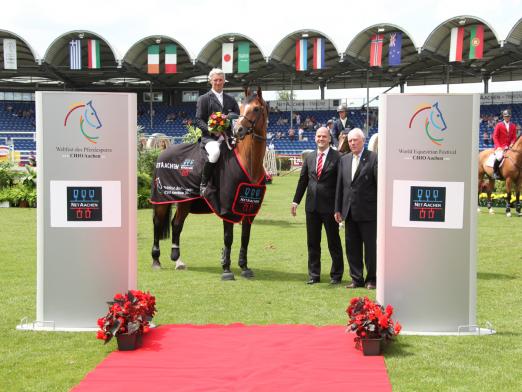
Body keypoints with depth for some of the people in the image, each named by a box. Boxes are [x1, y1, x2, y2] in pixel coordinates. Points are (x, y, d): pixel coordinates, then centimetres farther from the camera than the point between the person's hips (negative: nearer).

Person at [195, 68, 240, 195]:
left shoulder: (231, 100, 21)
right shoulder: (204, 99, 8)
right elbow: (199, 120, 1)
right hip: (210, 137, -4)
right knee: (215, 152, -37)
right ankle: (203, 184, -23)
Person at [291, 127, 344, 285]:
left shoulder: (337, 157, -6)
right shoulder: (309, 157, 10)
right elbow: (302, 180, 13)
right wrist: (296, 201, 9)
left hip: (329, 206, -5)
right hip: (312, 206, 5)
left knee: (334, 242, 6)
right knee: (312, 242, 11)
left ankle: (336, 275, 18)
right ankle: (314, 275, 21)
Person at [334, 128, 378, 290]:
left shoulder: (373, 158, -7)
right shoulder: (344, 159, 11)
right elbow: (340, 185, 12)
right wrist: (338, 209, 9)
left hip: (368, 212, -6)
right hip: (350, 212, 6)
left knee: (371, 246, 4)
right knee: (352, 247, 11)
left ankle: (372, 279, 16)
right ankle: (356, 278, 21)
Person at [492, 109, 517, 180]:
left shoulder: (513, 126, 11)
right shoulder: (499, 125, 0)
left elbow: (514, 137, 11)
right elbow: (495, 137, -3)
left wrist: (512, 144, -9)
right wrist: (498, 147, -14)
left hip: (509, 147, 5)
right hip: (500, 147, -5)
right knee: (499, 157, -31)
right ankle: (495, 172, -16)